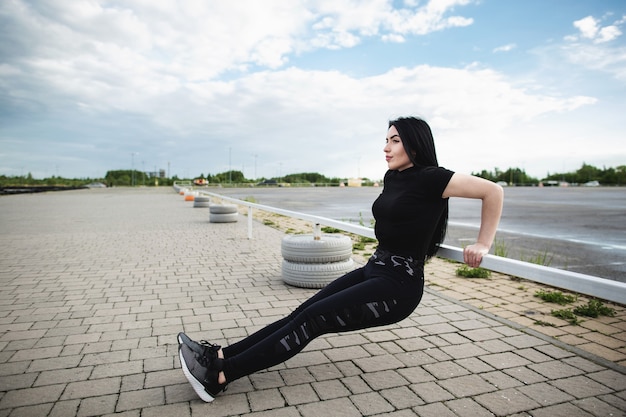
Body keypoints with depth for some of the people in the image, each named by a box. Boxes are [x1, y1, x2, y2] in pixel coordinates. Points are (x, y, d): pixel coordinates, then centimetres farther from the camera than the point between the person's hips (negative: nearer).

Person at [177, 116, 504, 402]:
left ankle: (220, 375, -13)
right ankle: (220, 355, -2)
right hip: (373, 270, 8)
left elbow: (492, 191, -11)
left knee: (313, 319, -16)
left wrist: (482, 244, -7)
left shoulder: (429, 178, -14)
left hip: (398, 286, -8)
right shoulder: (392, 177, 10)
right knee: (302, 312, -3)